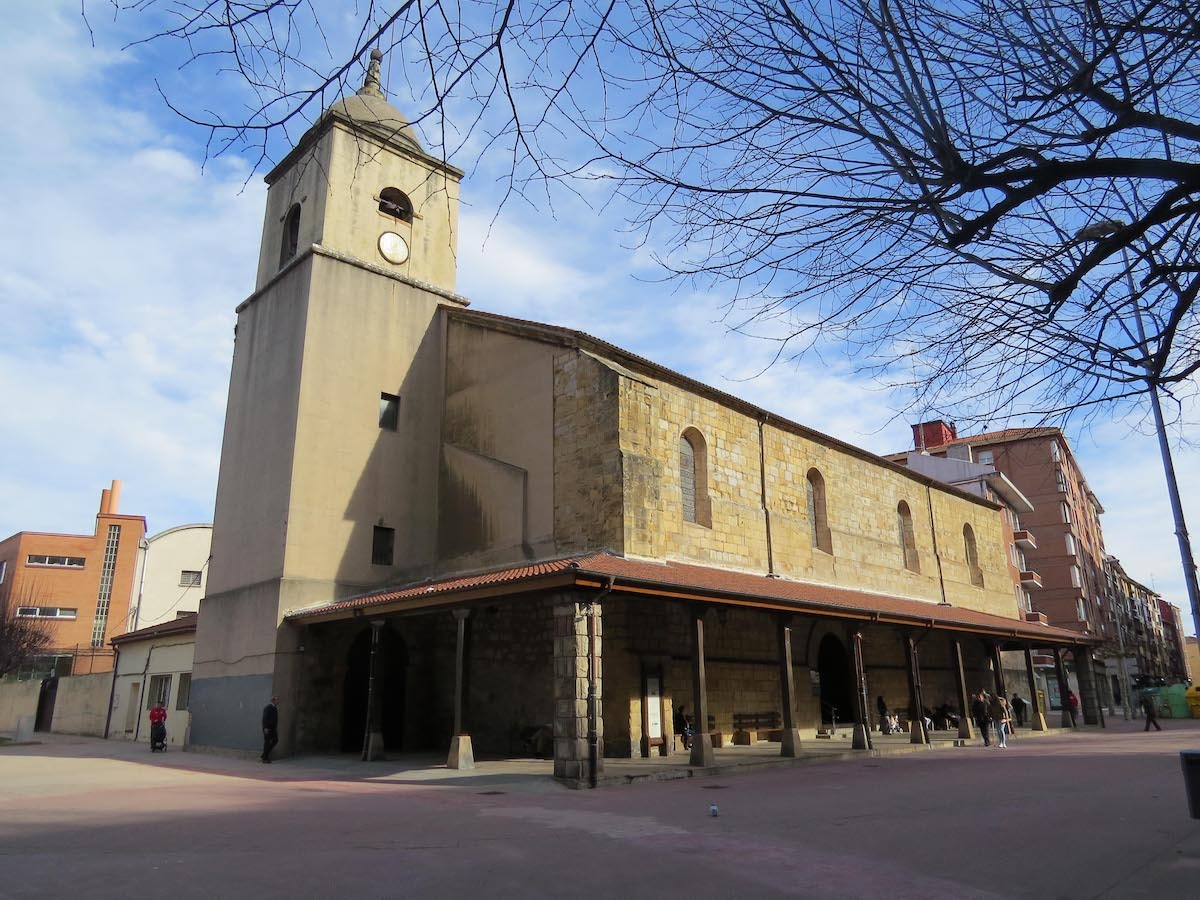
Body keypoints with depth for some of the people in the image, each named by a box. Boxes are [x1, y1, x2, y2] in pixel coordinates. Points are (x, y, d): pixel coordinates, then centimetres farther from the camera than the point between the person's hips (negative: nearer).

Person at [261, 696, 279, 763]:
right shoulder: (268, 708, -14)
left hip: (273, 728, 9)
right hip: (267, 728, -9)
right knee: (267, 742, -2)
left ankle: (265, 754, 18)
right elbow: (265, 718, -18)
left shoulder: (275, 708, 13)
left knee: (275, 740, 7)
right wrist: (265, 728, -23)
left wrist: (276, 727, 18)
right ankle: (265, 758, 7)